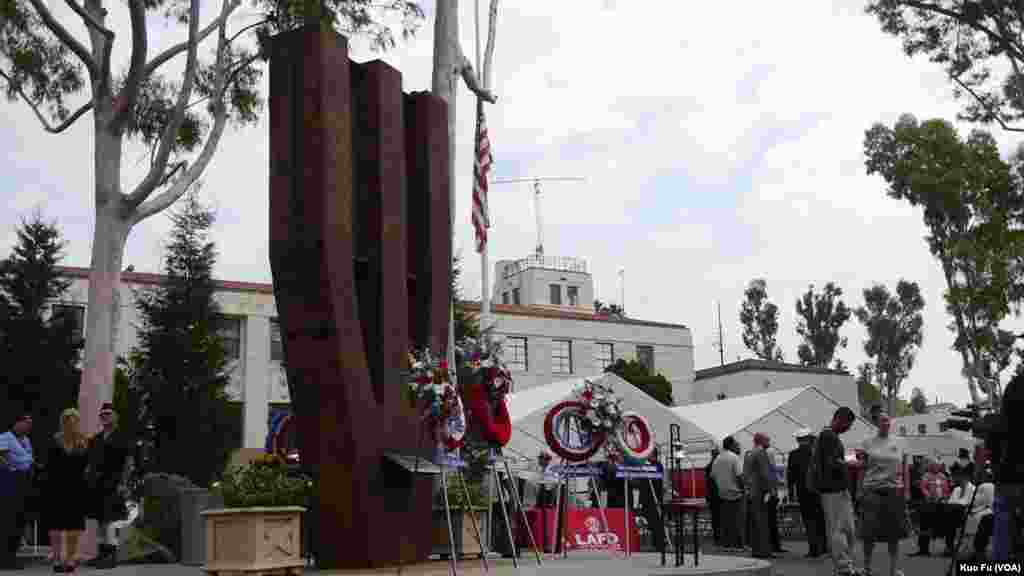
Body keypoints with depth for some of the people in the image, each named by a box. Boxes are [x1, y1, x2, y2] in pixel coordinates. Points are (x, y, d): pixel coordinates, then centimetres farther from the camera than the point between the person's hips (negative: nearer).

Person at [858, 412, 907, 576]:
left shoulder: (899, 442, 10)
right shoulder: (868, 443, 4)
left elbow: (905, 468, 10)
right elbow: (862, 468, 3)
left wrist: (907, 489, 3)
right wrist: (859, 489, -3)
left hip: (894, 490, 2)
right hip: (872, 489, -2)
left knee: (894, 531, 6)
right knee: (870, 531, -4)